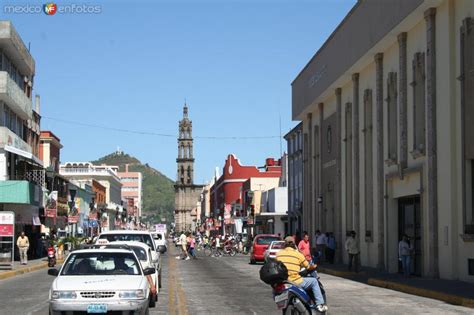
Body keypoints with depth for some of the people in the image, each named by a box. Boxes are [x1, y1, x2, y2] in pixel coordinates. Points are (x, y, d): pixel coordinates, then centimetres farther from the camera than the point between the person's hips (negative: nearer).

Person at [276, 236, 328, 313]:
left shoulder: (278, 254, 7)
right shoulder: (297, 254, -2)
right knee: (314, 281, 15)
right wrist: (314, 266, 29)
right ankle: (320, 304, 11)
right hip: (295, 282, -4)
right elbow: (308, 267, 6)